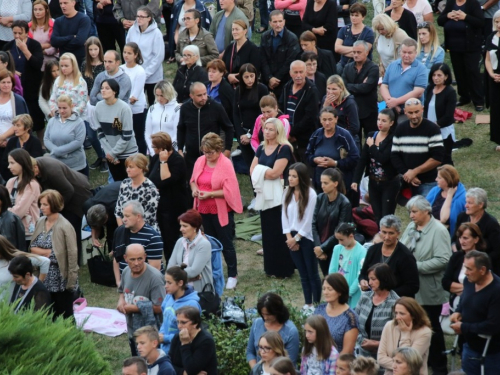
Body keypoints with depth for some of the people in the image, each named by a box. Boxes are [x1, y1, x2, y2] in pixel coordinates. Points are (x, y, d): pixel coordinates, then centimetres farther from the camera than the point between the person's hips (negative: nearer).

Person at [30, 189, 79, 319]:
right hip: (44, 278, 6)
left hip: (61, 279, -6)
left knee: (65, 317, 3)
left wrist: (71, 280, -18)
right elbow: (32, 247, 8)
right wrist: (47, 252, -11)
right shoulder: (40, 222, 5)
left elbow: (72, 254, -15)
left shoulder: (65, 226, -14)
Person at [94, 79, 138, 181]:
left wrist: (113, 152, -13)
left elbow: (127, 135, -16)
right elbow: (100, 132, 0)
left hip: (127, 153, -4)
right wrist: (108, 152, -7)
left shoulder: (124, 108, -18)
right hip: (110, 154, 4)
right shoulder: (99, 107, -4)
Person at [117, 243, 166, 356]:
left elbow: (159, 308, -28)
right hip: (132, 332, 8)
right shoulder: (126, 272, -1)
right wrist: (121, 301, -6)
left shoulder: (154, 277, -25)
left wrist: (133, 308, -20)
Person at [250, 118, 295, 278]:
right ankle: (270, 267, 17)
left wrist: (260, 171, -5)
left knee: (280, 232, -4)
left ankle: (284, 269, 2)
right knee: (267, 230, 9)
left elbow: (275, 172, -19)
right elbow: (253, 171, 5)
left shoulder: (284, 149, -10)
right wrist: (267, 173, -12)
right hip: (264, 194, 7)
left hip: (279, 195, -7)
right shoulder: (261, 148, 12)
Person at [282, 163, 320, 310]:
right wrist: (289, 237, -5)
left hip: (306, 238, -5)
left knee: (312, 274, 2)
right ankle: (308, 304, 19)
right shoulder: (287, 193, 3)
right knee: (303, 274, 12)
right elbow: (284, 215, 4)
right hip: (292, 238, 5)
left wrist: (296, 238, -10)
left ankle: (316, 305, 7)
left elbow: (308, 220, -14)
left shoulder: (310, 194, -14)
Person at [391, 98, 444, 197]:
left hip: (428, 184, -4)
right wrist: (407, 174, -8)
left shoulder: (432, 129, -8)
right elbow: (394, 155, 6)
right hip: (407, 183, 4)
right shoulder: (400, 129, 6)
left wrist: (415, 171, -14)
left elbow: (437, 158, -14)